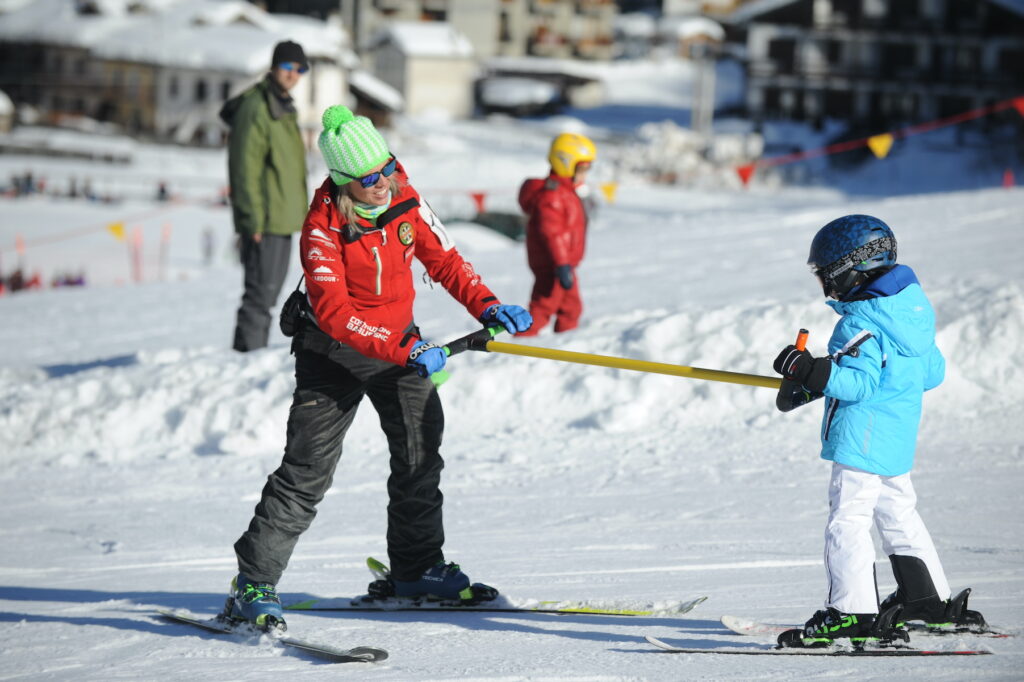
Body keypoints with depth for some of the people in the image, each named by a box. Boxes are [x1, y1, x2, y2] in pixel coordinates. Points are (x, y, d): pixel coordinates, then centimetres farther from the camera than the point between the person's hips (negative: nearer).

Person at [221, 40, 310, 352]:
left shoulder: (284, 107, 16)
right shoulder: (255, 107, -15)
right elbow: (246, 169, -18)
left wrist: (296, 213, 23)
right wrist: (253, 221, -21)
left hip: (282, 220, 10)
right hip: (264, 221, -10)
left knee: (270, 290, 14)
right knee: (261, 291, -11)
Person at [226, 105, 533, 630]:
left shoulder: (405, 200, -10)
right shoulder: (323, 227, -26)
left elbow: (443, 260, 3)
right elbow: (334, 312, -31)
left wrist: (486, 306, -12)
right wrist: (405, 350, -37)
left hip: (400, 341, 6)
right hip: (334, 351, -6)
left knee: (420, 454, 9)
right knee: (308, 468, -9)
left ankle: (417, 567, 26)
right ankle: (254, 581, -4)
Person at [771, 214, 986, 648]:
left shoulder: (860, 323, -17)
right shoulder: (913, 309, 10)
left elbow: (862, 383, -25)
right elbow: (933, 372, 17)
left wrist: (815, 373, -29)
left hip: (863, 438, -10)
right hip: (900, 435, 10)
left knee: (847, 518, -9)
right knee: (898, 512, 20)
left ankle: (852, 611, -15)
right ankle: (928, 598, 28)